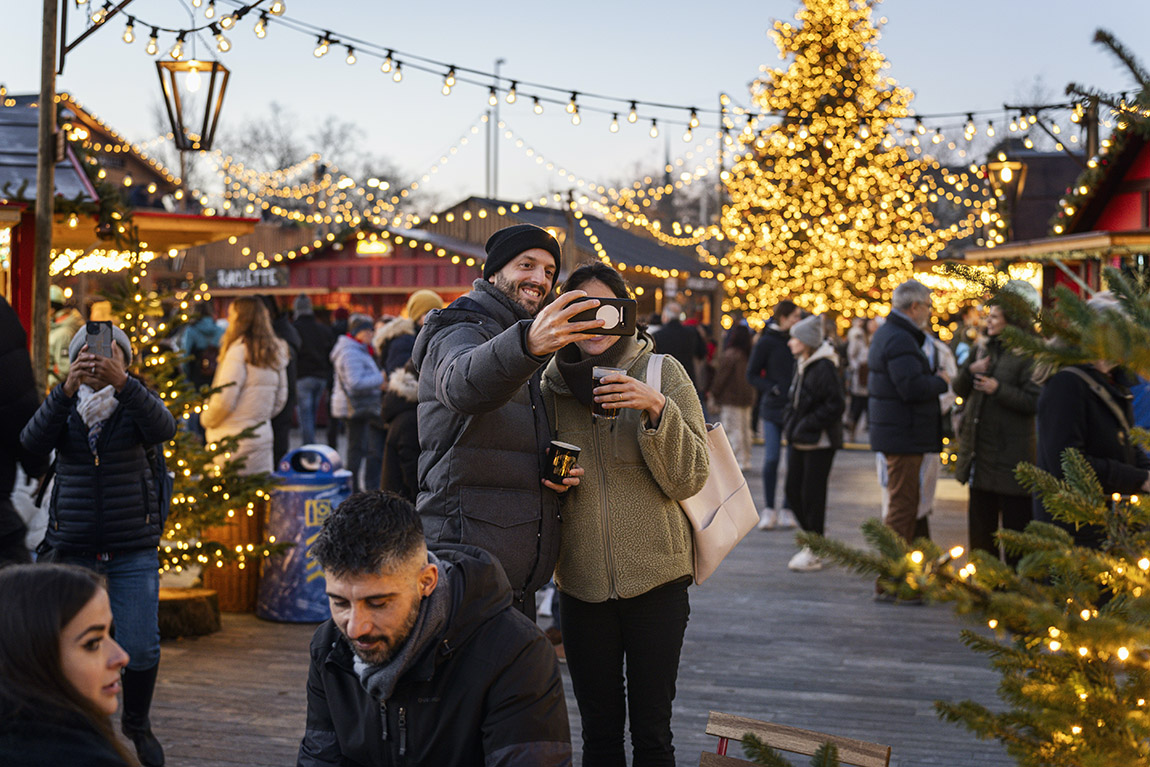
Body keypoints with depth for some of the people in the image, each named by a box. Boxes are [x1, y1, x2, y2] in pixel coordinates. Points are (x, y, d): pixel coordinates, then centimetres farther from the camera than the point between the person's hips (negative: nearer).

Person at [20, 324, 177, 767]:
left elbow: (163, 428, -21)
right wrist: (66, 390, -30)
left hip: (134, 549, -1)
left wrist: (122, 384, -37)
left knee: (139, 648, -3)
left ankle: (137, 724, 24)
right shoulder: (64, 406, 4)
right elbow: (33, 442, -15)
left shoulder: (135, 402, 1)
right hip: (72, 548, 1)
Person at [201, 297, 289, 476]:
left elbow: (223, 401, -14)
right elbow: (280, 399, 17)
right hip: (262, 438, 7)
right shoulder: (275, 353, 10)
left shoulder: (239, 351, -13)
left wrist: (206, 419, 4)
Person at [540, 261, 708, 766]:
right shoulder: (553, 383, 5)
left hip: (655, 577, -2)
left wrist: (657, 410, -21)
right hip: (582, 581, 2)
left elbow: (689, 479, -7)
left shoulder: (664, 371, -2)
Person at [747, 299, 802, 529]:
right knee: (771, 459, -5)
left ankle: (787, 510, 10)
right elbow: (752, 374, 0)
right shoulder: (766, 342, -2)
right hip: (773, 408, -3)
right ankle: (768, 509, 7)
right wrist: (773, 389, -13)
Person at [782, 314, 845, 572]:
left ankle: (814, 553, 7)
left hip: (819, 443, -9)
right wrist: (791, 425, 8)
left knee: (812, 495, -3)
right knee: (793, 491, 10)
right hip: (799, 440, 9)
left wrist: (806, 425, -19)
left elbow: (835, 405, -21)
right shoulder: (802, 365, 11)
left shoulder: (824, 368, -17)